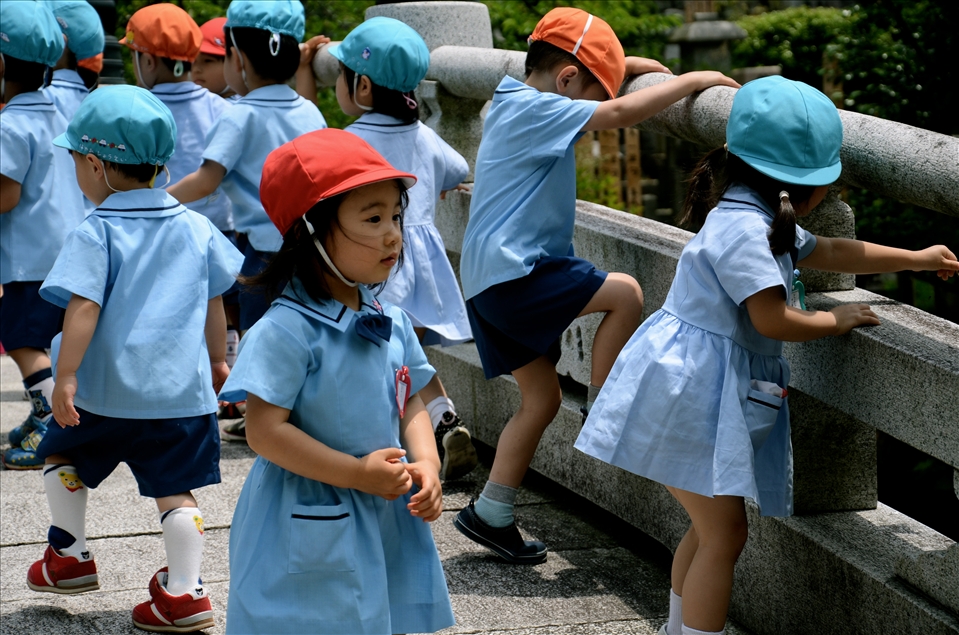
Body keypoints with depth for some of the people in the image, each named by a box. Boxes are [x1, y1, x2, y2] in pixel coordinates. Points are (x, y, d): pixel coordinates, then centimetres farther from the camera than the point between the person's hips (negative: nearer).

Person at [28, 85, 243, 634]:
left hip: (107, 393, -3)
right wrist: (217, 361, 25)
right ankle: (184, 591, 2)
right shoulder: (195, 228, 4)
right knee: (175, 488, 7)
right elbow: (214, 303, 13)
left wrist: (66, 377, -17)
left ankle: (71, 555, 27)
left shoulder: (95, 233, -12)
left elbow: (83, 308, -19)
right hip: (184, 390, 3)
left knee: (63, 453, 22)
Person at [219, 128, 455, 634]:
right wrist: (357, 473, -22)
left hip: (387, 526, 7)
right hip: (310, 536, -7)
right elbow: (265, 430, -21)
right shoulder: (287, 331, -18)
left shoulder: (392, 324, 5)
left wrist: (426, 464, -6)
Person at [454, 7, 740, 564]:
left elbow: (587, 77, 35)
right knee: (625, 293, -15)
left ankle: (490, 514, 15)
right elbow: (621, 113, -22)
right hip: (514, 271, -10)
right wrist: (692, 79, -13)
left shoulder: (513, 98, 15)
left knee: (543, 397, 12)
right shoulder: (537, 109, -14)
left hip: (491, 281, 10)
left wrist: (627, 64, 22)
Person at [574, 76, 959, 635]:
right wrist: (837, 320, -5)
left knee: (712, 528, 18)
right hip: (693, 391, -11)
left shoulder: (764, 221, 14)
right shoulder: (743, 227, -20)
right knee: (725, 534, -8)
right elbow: (773, 320, -23)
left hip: (715, 392, 11)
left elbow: (828, 252, 27)